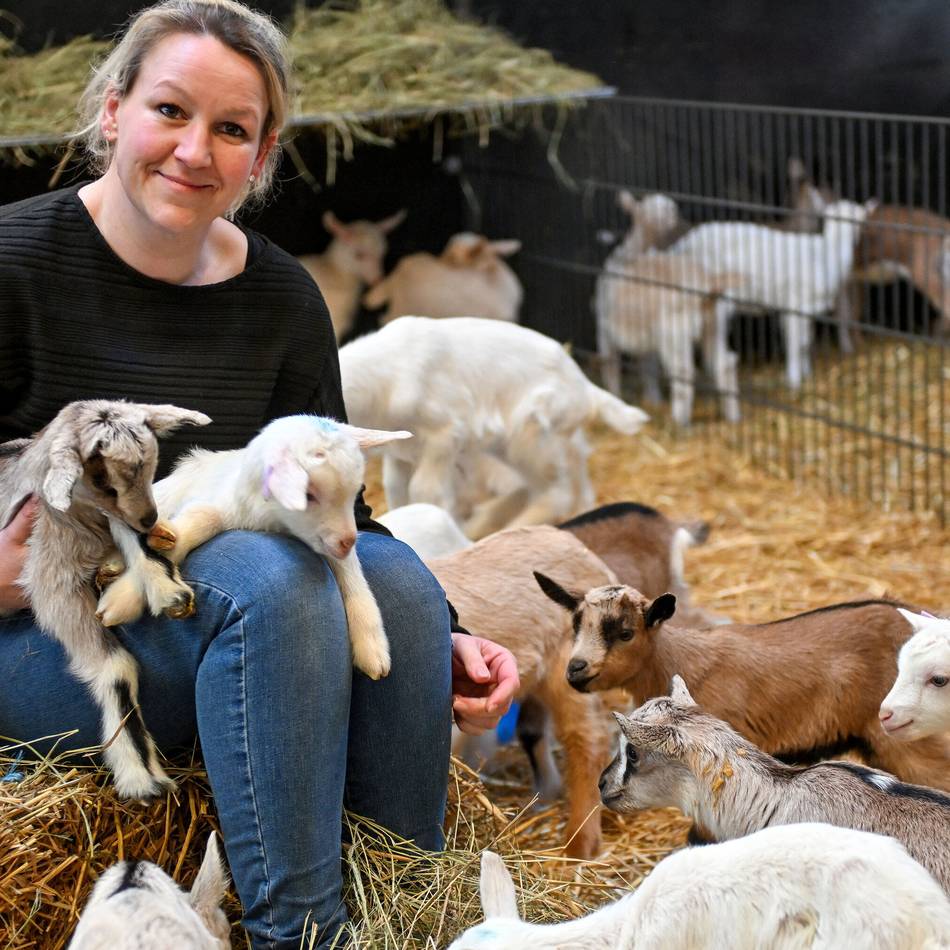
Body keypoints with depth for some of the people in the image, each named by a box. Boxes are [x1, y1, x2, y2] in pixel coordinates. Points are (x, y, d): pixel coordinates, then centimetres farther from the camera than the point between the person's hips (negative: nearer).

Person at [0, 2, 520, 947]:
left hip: (204, 620, 5)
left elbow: (338, 513, 5)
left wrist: (437, 645, -9)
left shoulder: (281, 301, 3)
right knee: (264, 571, -32)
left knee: (394, 576, -23)